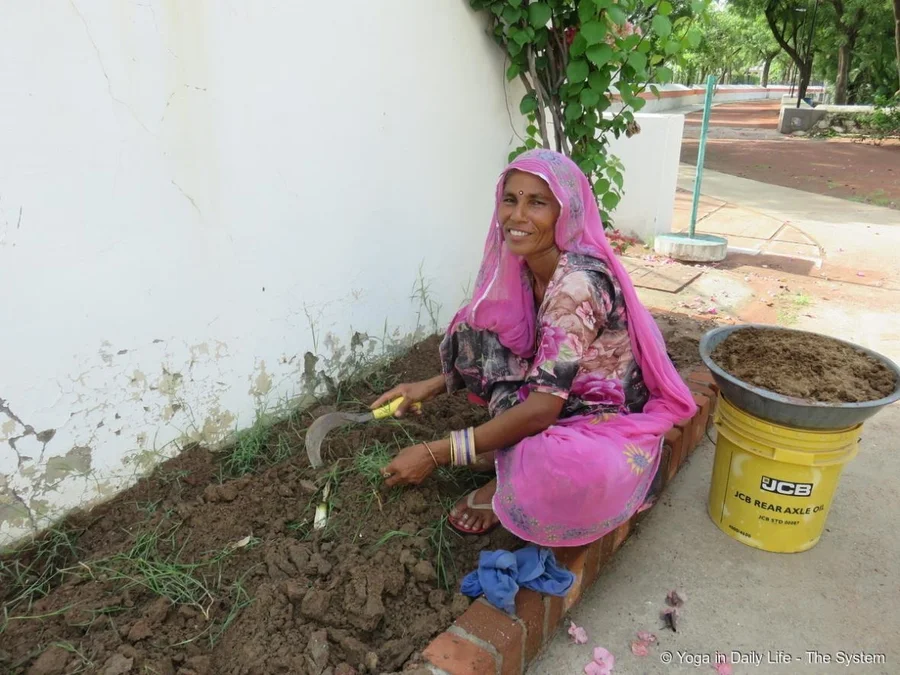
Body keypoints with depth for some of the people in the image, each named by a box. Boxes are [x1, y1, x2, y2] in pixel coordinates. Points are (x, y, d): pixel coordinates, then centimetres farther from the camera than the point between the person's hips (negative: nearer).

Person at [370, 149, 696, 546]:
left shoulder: (578, 282, -29)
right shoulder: (525, 265, -4)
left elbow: (543, 407, -31)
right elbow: (516, 352, 10)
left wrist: (437, 454, -27)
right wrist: (434, 385, 0)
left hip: (608, 424, -7)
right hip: (562, 407, 7)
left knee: (577, 472, -41)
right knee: (474, 334, -5)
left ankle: (513, 487, -4)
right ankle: (517, 456, -1)